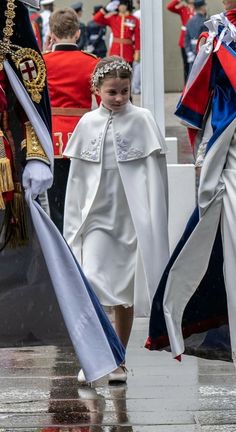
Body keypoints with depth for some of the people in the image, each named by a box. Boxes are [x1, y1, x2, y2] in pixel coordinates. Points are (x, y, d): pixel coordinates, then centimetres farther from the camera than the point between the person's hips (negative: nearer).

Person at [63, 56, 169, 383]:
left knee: (125, 293, 7)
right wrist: (73, 222, 7)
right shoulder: (88, 123, 4)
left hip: (131, 218, -1)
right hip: (96, 217, 1)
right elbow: (77, 177, 9)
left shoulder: (142, 120, -2)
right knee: (92, 283, -16)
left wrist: (153, 222, -8)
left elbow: (154, 172, -3)